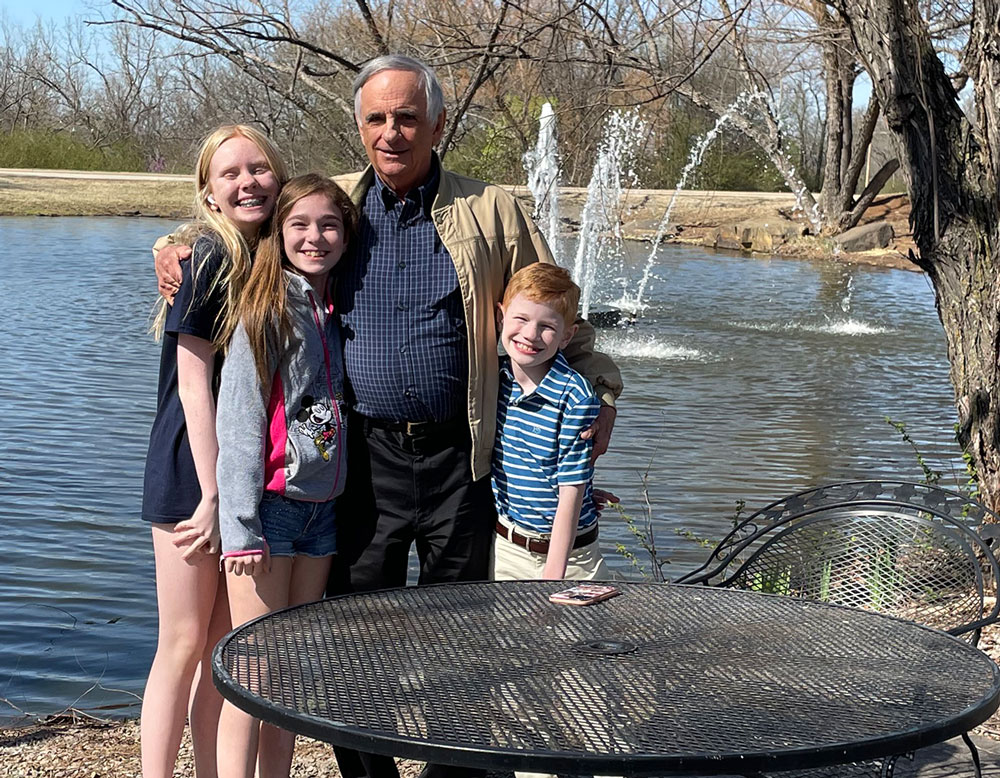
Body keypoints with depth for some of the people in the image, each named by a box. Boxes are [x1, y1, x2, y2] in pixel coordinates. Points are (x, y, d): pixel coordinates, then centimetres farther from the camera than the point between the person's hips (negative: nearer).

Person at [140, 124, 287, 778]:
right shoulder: (209, 261, -11)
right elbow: (194, 386, -15)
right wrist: (213, 496, -17)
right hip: (194, 475, -6)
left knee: (229, 651, 11)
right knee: (184, 645, -1)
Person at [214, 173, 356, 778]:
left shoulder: (338, 314, 10)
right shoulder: (267, 311, -8)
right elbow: (238, 422, -12)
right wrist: (242, 524, -17)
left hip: (323, 506, 6)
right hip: (271, 503, -6)